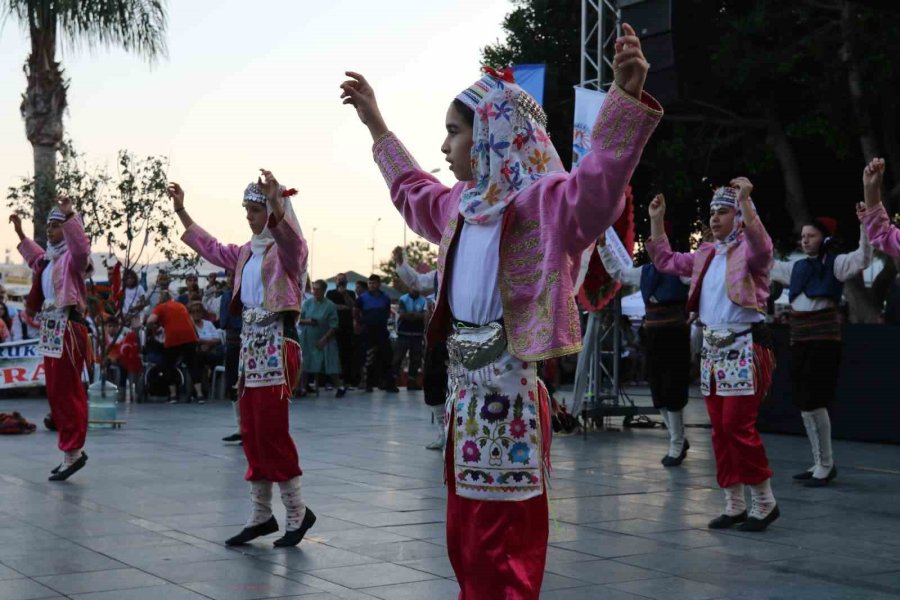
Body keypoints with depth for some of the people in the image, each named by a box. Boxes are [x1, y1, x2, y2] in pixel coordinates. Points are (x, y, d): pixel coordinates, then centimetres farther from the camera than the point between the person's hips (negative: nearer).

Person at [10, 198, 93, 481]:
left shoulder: (73, 257, -10)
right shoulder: (50, 258, 16)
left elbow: (81, 246, -35)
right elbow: (36, 259, 41)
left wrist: (70, 216, -42)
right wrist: (20, 234, 44)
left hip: (68, 330, -10)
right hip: (50, 331, 10)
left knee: (65, 393, -8)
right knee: (56, 393, 13)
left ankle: (73, 451, -2)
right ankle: (73, 449, 20)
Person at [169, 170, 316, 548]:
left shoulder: (286, 249, -7)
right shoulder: (246, 253, 16)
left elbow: (289, 236, -31)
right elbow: (210, 248, 31)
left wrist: (276, 202, -49)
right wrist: (181, 210, 31)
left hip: (277, 344, -8)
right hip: (251, 342, 8)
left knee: (271, 431, -8)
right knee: (252, 432, 9)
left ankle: (298, 512, 4)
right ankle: (261, 515, 16)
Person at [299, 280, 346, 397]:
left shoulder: (330, 305, -8)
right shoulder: (307, 303, 3)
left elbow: (333, 326, -9)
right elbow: (299, 319, 6)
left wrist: (324, 339, -15)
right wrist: (307, 321, -16)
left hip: (325, 341, -3)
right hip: (308, 339, 3)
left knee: (330, 365, -7)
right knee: (310, 366, 4)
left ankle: (340, 387, 3)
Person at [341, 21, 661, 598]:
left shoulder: (541, 203, -15)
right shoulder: (460, 206, 13)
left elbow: (599, 182, -35)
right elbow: (412, 188, 34)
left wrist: (626, 97, -50)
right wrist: (377, 125, 43)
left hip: (507, 399, -9)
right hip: (466, 395, 9)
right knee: (466, 545, 18)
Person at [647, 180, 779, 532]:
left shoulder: (749, 250, -6)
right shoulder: (705, 255, 16)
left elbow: (760, 245, -30)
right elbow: (665, 261, 27)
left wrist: (745, 200, -35)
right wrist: (656, 220, 20)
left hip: (745, 348, -8)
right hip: (712, 349, 8)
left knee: (738, 425, -12)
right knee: (720, 429, 8)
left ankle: (765, 502, 1)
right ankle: (734, 504, 15)